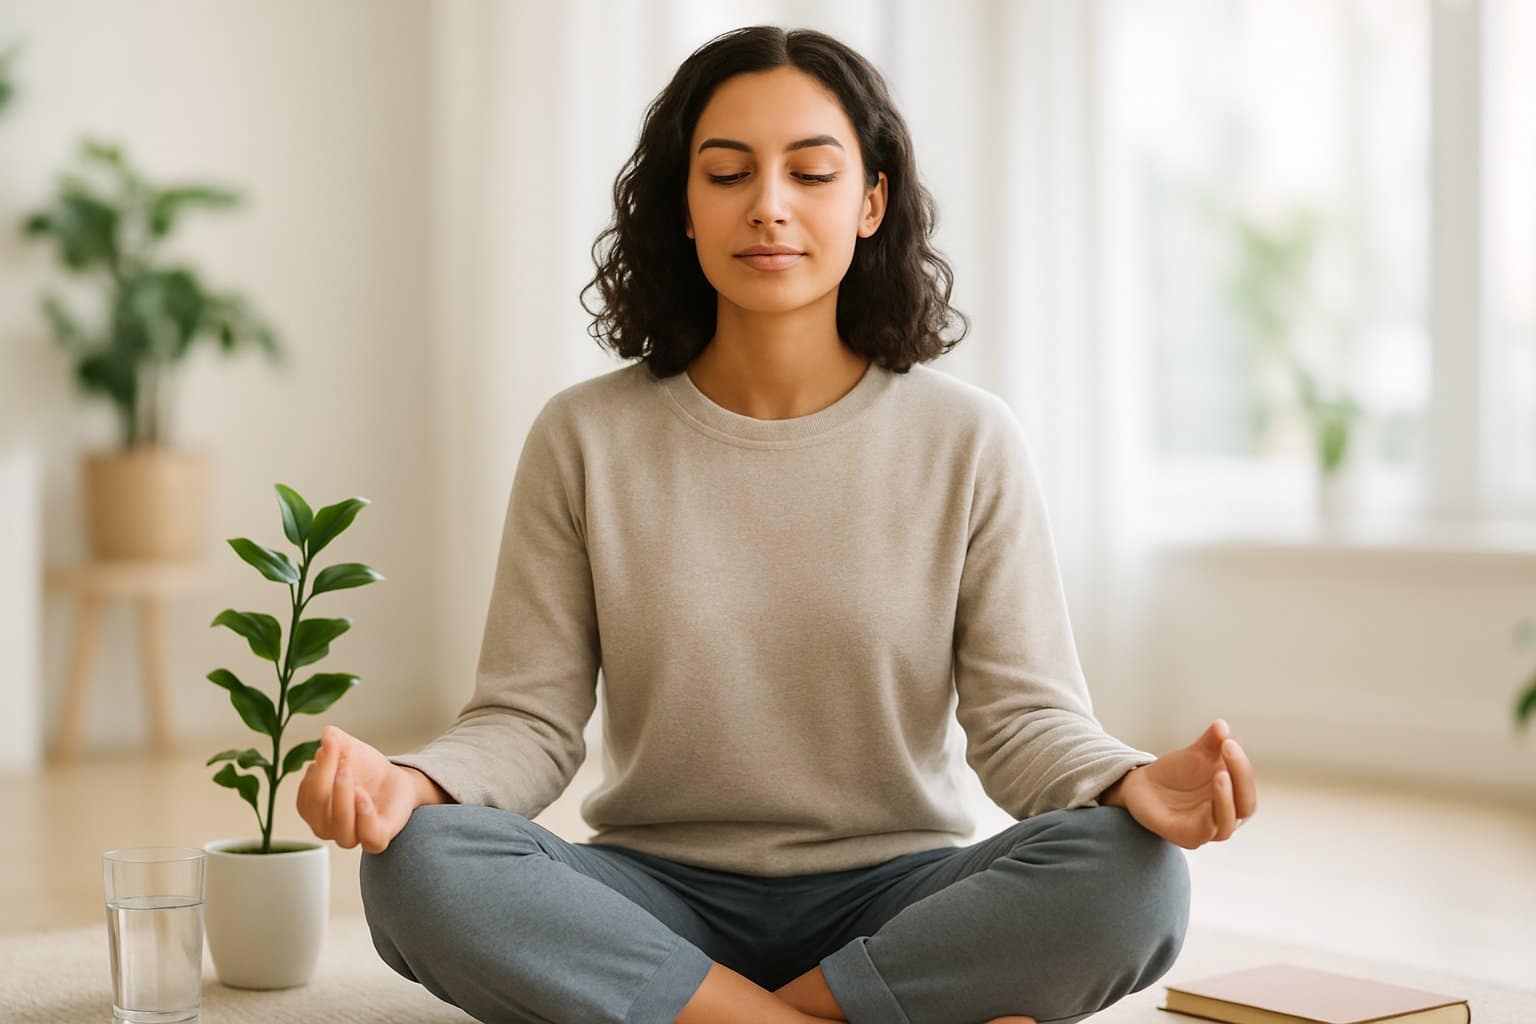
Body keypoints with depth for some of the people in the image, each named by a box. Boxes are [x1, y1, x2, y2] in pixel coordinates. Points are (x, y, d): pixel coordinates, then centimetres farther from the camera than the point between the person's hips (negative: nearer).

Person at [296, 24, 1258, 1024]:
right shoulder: (585, 441, 2)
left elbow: (1025, 717, -3)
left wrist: (1134, 783, -26)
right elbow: (530, 718, 0)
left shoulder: (967, 442, 0)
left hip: (892, 901, 0)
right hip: (660, 900, 1)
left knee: (1133, 876, -30)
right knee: (419, 866, -29)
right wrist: (411, 781, -23)